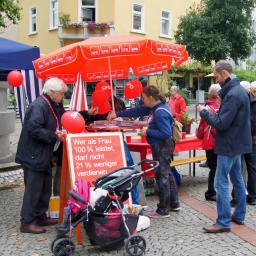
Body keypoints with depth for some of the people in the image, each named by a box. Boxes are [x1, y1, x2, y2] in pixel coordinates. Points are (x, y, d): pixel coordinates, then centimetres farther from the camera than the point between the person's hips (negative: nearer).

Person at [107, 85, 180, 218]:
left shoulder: (160, 112, -24)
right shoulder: (155, 107, 6)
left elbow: (166, 133, -28)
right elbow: (137, 111, 14)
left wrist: (148, 132, -18)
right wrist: (117, 114, 16)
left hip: (162, 147, -10)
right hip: (162, 147, 10)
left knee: (161, 177, -1)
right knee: (167, 174, 19)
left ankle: (163, 210, 11)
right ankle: (174, 203, 32)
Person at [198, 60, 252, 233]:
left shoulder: (233, 94, -22)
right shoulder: (239, 90, 10)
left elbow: (221, 124, -24)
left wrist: (204, 112, -12)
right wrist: (215, 113, 3)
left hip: (230, 144, -10)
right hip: (237, 142, 11)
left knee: (221, 183, -5)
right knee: (237, 180, 16)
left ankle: (223, 222, 1)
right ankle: (239, 215, 27)